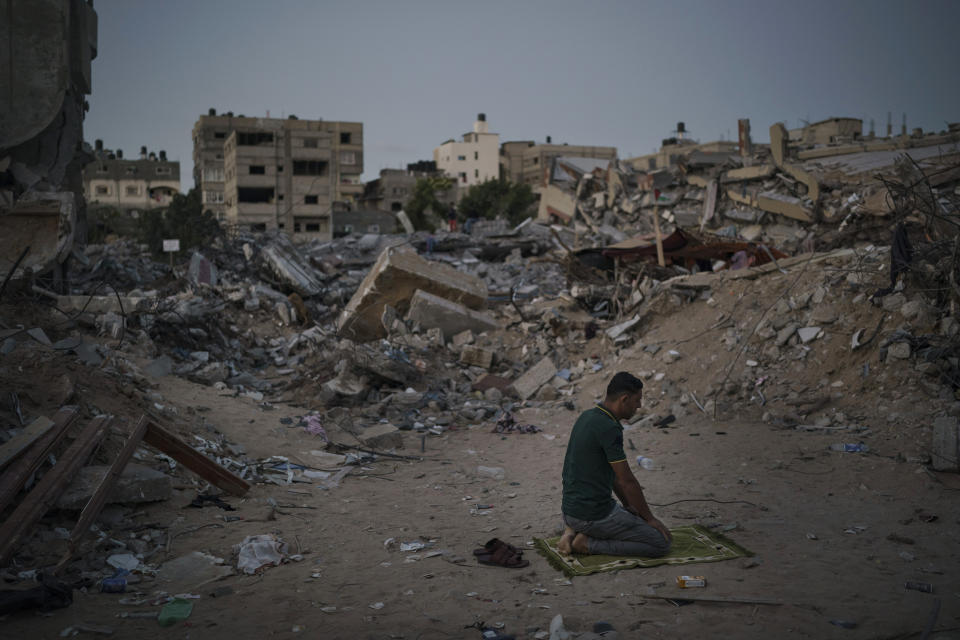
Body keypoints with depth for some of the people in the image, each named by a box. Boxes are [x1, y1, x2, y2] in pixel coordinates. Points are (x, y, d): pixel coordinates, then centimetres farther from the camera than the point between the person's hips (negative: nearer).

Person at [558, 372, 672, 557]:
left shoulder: (587, 416, 9)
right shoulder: (609, 428, -21)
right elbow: (627, 481, -16)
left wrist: (628, 505, 23)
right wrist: (649, 518, -3)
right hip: (594, 514, -9)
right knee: (661, 543, 0)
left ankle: (575, 531, 10)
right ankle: (588, 544, -5)